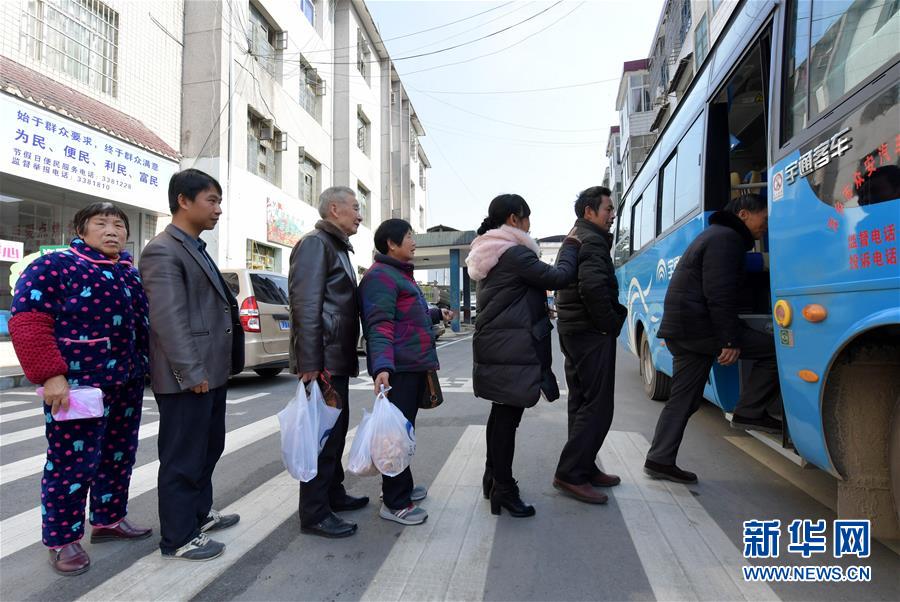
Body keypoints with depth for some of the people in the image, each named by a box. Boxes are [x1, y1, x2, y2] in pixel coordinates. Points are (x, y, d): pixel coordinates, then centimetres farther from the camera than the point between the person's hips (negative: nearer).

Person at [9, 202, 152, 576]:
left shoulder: (130, 270, 11)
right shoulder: (56, 265, -9)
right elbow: (27, 321, -15)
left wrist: (144, 367, 15)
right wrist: (50, 375, -20)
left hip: (127, 384, 7)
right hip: (78, 386, -7)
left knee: (119, 457, 16)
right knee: (73, 463, 2)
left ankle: (109, 520, 33)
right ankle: (62, 540, 19)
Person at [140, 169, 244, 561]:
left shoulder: (196, 249, 17)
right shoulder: (163, 250, -14)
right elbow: (168, 318, -21)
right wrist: (192, 373, -21)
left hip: (212, 372, 10)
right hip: (187, 379, -10)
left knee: (208, 448, 21)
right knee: (183, 458, 3)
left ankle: (200, 514, 38)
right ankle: (179, 539, 18)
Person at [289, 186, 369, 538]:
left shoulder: (337, 247, 20)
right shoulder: (315, 244, -11)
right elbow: (306, 306, -20)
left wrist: (346, 358, 18)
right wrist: (310, 363, -24)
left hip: (337, 359, 10)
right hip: (324, 360, -10)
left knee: (336, 430, 18)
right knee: (323, 435, -3)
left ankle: (333, 494, 32)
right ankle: (314, 515, 9)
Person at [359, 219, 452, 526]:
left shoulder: (400, 274, 21)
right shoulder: (380, 275, -13)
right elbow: (380, 325, -24)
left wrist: (437, 314, 42)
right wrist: (382, 366, -34)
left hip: (414, 366, 11)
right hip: (397, 369, -10)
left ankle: (400, 487, 31)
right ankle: (395, 503, 6)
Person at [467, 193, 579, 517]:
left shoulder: (487, 254, 16)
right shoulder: (515, 253, -15)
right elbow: (557, 277, -12)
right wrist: (570, 246, 3)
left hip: (492, 345, 10)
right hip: (513, 350, -10)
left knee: (501, 412, 18)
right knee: (509, 415, -2)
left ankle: (493, 476, 30)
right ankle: (504, 488, 9)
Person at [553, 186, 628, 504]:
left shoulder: (576, 239, 20)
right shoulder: (592, 241, -13)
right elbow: (593, 287, -29)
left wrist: (612, 317, 13)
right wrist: (612, 323, -15)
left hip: (576, 332, 11)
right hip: (592, 334, -11)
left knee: (583, 403, 15)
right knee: (597, 406, -6)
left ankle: (584, 467, 25)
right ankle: (570, 474, -2)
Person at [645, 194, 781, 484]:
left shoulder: (713, 235, 26)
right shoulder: (726, 238, -8)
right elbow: (719, 294, -19)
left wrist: (731, 335, 27)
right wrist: (730, 341, -21)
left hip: (679, 329, 11)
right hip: (699, 326, -11)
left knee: (683, 399, 11)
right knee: (773, 349, -2)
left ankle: (659, 460, 13)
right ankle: (749, 413, 4)